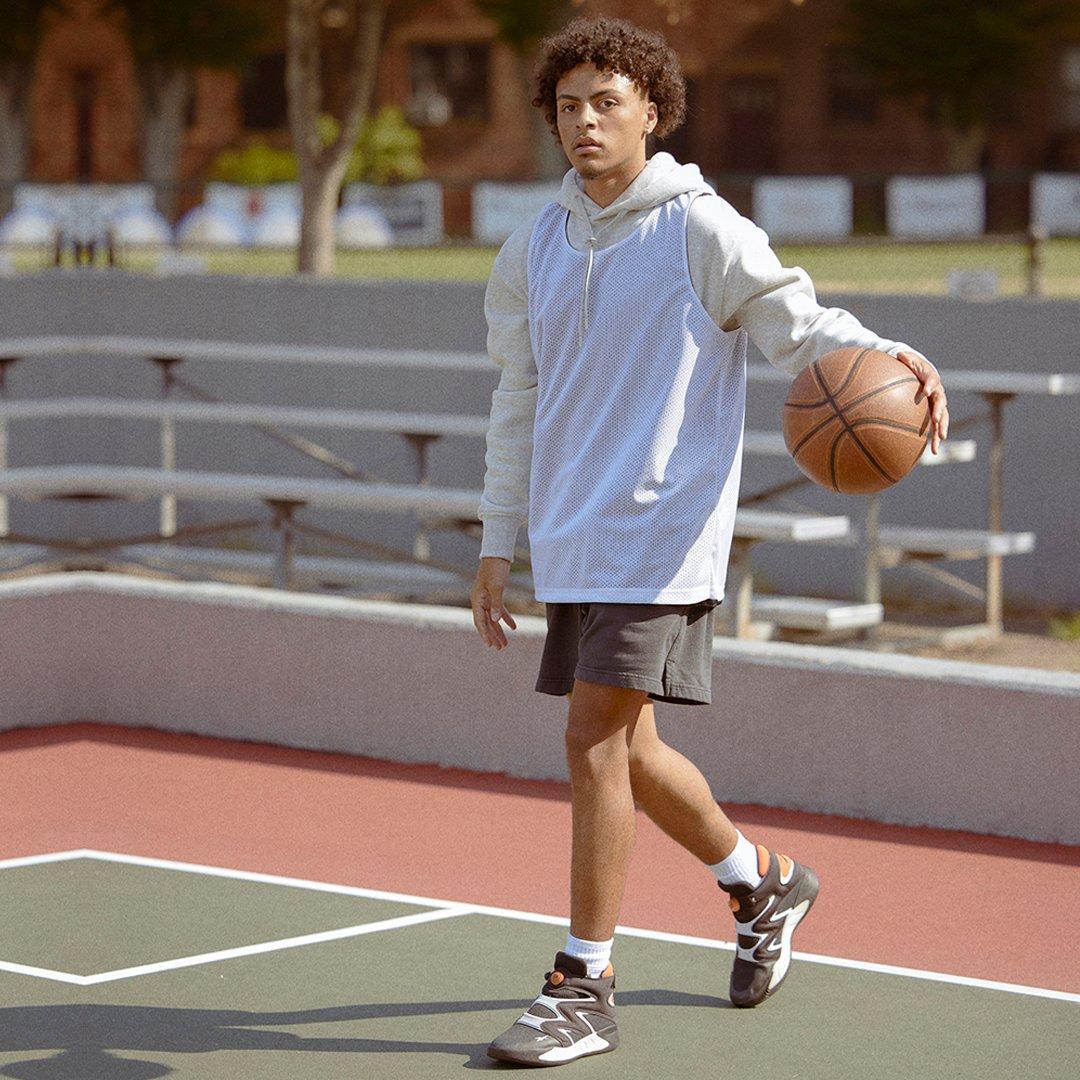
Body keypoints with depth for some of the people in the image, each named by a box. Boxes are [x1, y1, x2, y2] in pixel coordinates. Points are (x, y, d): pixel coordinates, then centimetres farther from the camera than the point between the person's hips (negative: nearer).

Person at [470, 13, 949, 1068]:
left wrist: (885, 357, -28)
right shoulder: (535, 246, 11)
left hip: (660, 526, -6)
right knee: (622, 751, 12)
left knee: (595, 736, -13)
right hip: (571, 536, 7)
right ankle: (762, 882, 37)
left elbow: (800, 323, -6)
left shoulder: (702, 229, -6)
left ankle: (584, 984, -4)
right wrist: (498, 540, 16)